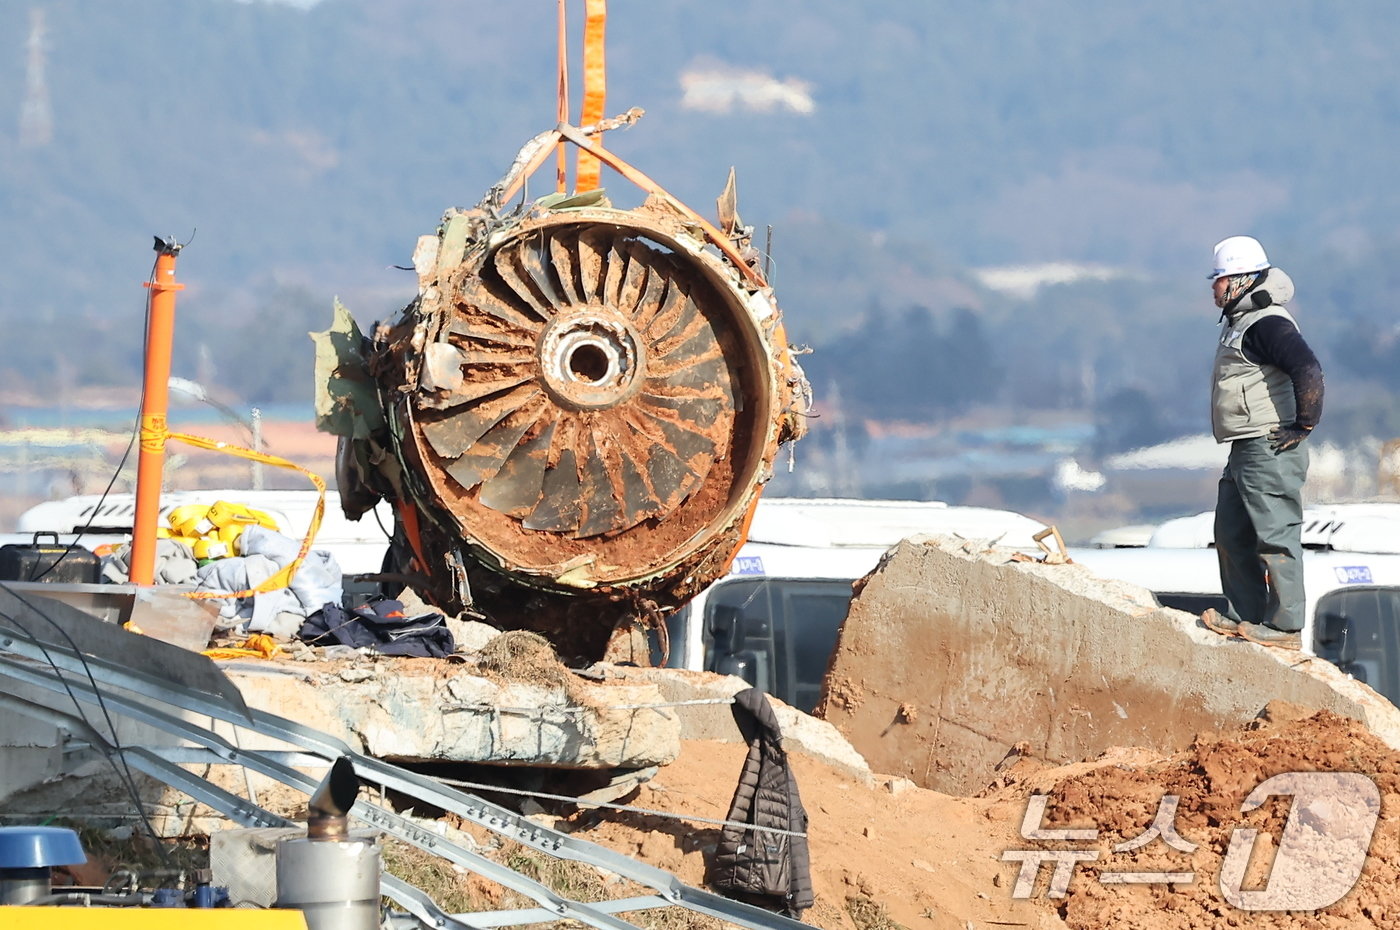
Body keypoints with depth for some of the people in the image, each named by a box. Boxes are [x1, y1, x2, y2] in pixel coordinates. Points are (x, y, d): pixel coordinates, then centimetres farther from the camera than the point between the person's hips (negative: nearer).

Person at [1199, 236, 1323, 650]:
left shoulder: (1267, 324, -17)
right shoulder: (1240, 321, 17)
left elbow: (1309, 370, -29)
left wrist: (1303, 426, -22)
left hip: (1271, 450, -11)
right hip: (1245, 450, 11)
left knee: (1275, 536, -8)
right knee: (1231, 533, 16)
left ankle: (1285, 626, -5)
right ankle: (1244, 615, 24)